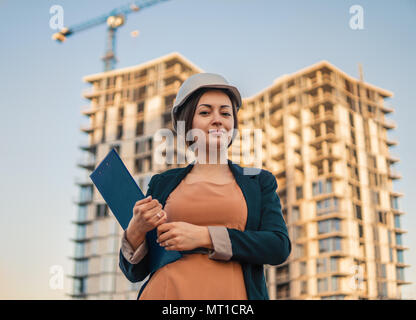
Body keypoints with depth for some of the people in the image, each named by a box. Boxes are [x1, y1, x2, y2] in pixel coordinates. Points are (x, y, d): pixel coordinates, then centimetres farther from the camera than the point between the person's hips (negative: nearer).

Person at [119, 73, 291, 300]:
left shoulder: (259, 182, 12)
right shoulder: (161, 183, 13)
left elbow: (280, 247, -3)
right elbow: (134, 272, 14)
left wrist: (205, 237, -10)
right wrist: (135, 231, -7)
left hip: (230, 292, 1)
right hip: (164, 293, 0)